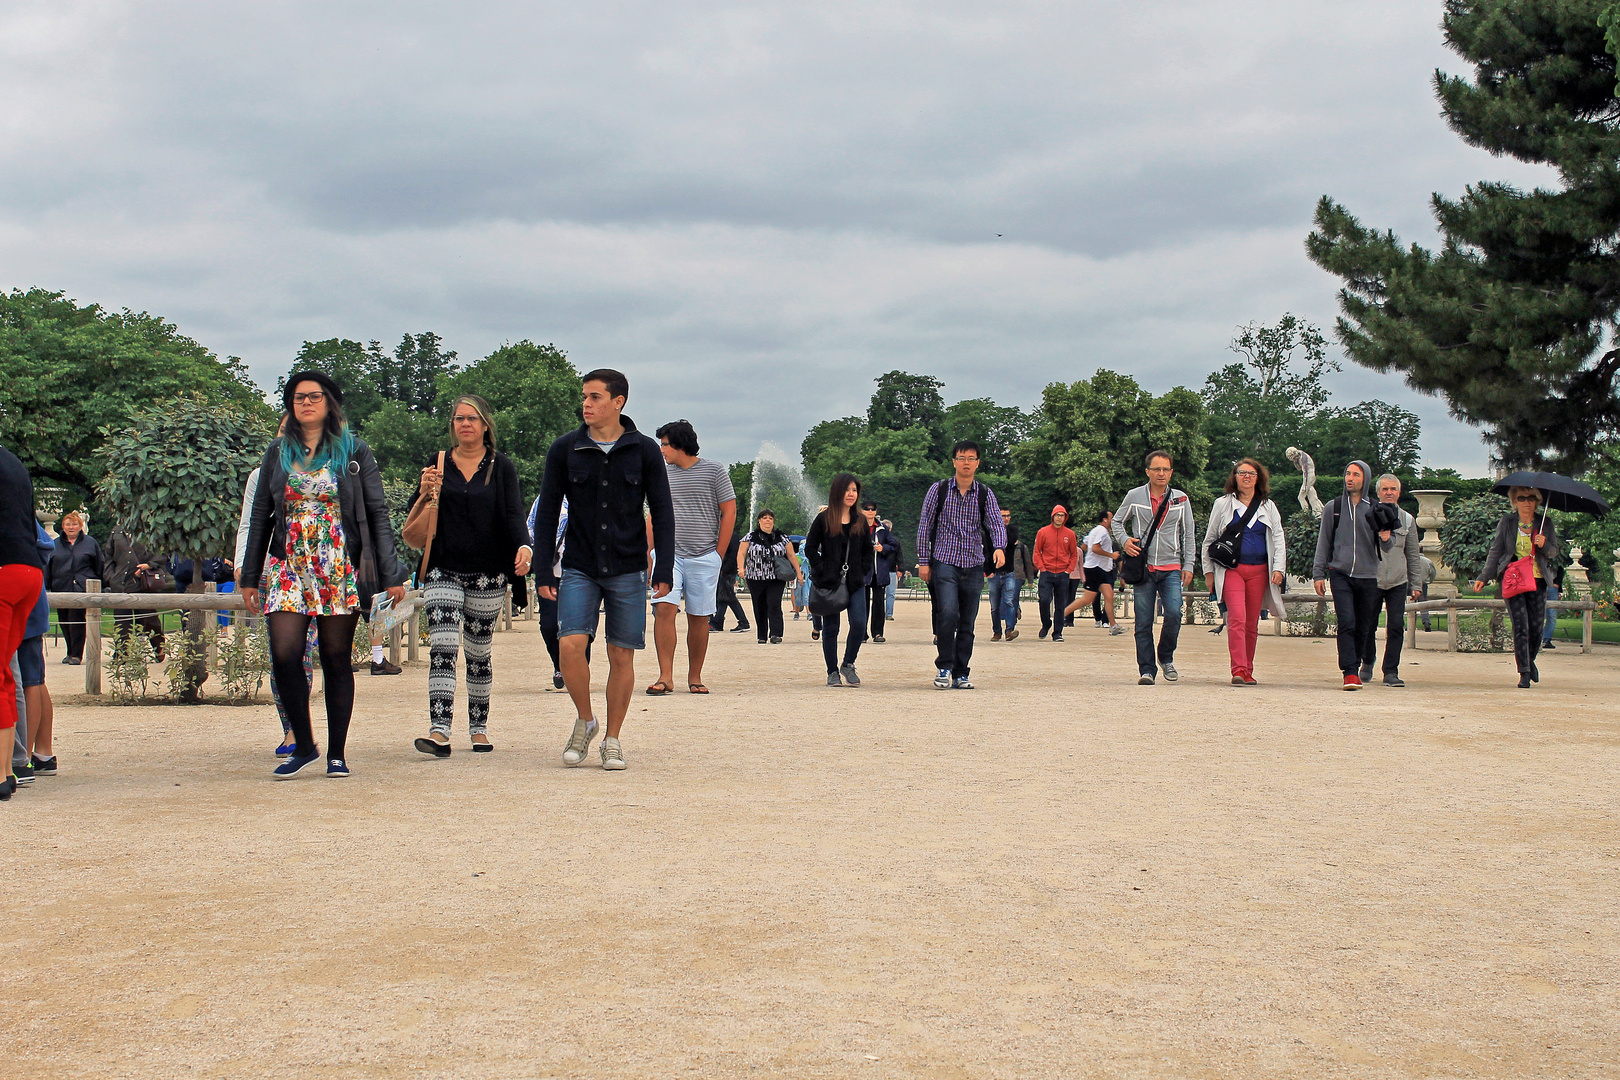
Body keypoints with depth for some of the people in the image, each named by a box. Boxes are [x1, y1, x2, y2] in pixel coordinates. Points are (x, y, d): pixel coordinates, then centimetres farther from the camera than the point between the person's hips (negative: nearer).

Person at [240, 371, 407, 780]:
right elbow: (260, 516, 14)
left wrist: (390, 574, -4)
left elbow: (377, 515, 3)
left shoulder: (355, 452, 5)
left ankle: (337, 753, 10)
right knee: (284, 656, -10)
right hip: (287, 566, 2)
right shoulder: (278, 453, 12)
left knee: (336, 659, 1)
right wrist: (249, 576, 10)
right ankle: (303, 746, 5)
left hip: (340, 568, -2)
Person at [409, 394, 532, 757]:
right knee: (442, 648, -14)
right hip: (444, 571, 0)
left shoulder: (501, 466, 4)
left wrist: (524, 546, -24)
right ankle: (439, 731, -20)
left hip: (487, 574, 0)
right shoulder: (437, 464, 9)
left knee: (479, 652, 9)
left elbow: (513, 513, -5)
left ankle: (479, 728, 21)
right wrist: (424, 492, -10)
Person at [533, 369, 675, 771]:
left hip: (628, 570, 0)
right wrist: (543, 572, 0)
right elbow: (547, 512, 5)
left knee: (622, 656, 2)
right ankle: (584, 720, 9)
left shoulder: (644, 450, 1)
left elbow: (662, 513, 4)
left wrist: (664, 570, -3)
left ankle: (612, 739, 16)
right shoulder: (564, 449, 2)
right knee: (570, 645, -15)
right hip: (579, 568, 0)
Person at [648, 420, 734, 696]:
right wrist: (650, 554, 7)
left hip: (704, 557, -2)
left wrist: (718, 555, 0)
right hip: (668, 554, 2)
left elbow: (729, 512, 3)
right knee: (664, 608, -15)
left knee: (699, 617, 2)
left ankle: (695, 677, 12)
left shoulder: (714, 471, 2)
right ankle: (666, 677, -15)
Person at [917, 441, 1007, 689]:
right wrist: (923, 561, -1)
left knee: (967, 622, 5)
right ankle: (944, 667, -7)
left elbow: (996, 522, -4)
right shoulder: (939, 490, 2)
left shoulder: (985, 494, 7)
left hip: (973, 566, 3)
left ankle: (960, 674, 14)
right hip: (945, 563, -3)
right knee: (948, 613, -20)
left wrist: (999, 547, -25)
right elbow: (924, 526, 4)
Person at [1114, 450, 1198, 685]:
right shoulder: (1134, 497, 4)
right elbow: (1117, 521, 16)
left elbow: (1187, 535, 12)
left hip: (1171, 568, 0)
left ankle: (1166, 657, 8)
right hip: (1143, 568, 0)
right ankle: (1146, 670, 6)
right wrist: (1124, 540, -3)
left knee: (1173, 614, -16)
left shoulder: (1181, 499, 8)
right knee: (1143, 622, -2)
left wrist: (1188, 566, 7)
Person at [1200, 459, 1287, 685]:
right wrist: (1209, 571, 7)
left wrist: (1278, 568, 0)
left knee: (1252, 623, 5)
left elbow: (1278, 538, 12)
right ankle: (1238, 670, -21)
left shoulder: (1268, 506, 14)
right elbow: (1209, 539, 12)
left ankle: (1248, 671, 14)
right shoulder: (1222, 504, 10)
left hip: (1259, 571, 2)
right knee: (1237, 618, -17)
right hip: (1231, 569, -2)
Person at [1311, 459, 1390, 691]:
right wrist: (1318, 573, 7)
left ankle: (1357, 666, 21)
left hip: (1368, 576, 1)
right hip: (1341, 574, -1)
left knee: (1363, 627, 5)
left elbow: (1384, 548, 5)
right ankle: (1350, 672, -17)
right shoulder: (1333, 507, 8)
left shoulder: (1374, 510, 7)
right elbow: (1324, 542, 13)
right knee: (1347, 623, -15)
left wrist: (1385, 537, -18)